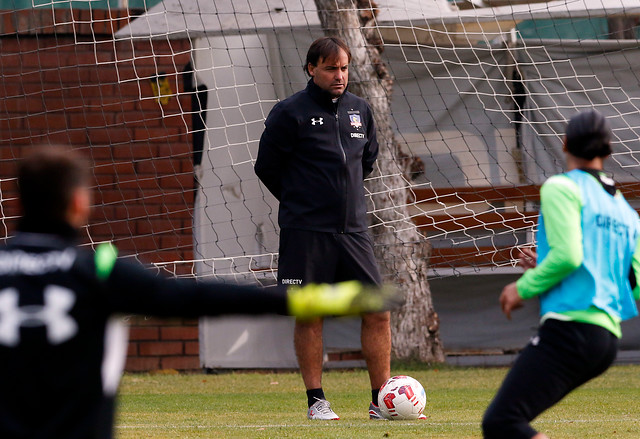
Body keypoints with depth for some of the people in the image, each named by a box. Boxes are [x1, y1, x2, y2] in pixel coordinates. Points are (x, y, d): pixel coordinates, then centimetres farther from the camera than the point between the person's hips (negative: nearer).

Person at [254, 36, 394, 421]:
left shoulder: (360, 110, 10)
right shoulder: (290, 113, -6)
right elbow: (267, 166, 0)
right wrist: (299, 203, 8)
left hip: (353, 229, 4)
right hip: (305, 231, -4)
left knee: (378, 311, -2)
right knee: (309, 316, 0)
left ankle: (382, 401, 5)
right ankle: (316, 400, 9)